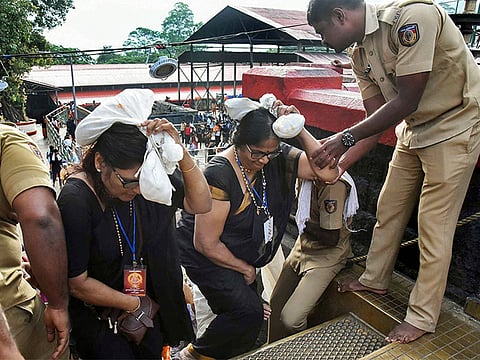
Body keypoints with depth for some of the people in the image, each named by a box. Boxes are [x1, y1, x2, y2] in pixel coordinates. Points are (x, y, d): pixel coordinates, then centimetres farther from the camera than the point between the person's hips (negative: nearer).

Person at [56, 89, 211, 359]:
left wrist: (181, 152, -34)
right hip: (96, 312, -4)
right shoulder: (75, 200, -28)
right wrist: (137, 305, -11)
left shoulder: (147, 176, -16)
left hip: (148, 303, 4)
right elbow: (77, 283, -21)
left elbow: (201, 204, -20)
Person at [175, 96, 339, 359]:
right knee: (249, 312, -22)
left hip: (243, 253, 7)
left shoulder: (277, 158, -14)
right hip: (205, 256, -6)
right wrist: (246, 268, -11)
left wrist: (299, 130, -30)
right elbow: (206, 244, -25)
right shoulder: (219, 175, -31)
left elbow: (328, 172, -22)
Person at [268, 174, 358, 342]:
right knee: (275, 304, 12)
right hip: (303, 246, 8)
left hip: (327, 254, -8)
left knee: (290, 318, -14)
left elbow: (332, 238, -22)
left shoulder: (334, 184, -27)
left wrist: (305, 224, -10)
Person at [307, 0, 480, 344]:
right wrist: (337, 166, -5)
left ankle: (422, 317, 13)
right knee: (388, 209, 13)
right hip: (413, 130, 8)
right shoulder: (361, 55, 0)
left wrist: (346, 137, -22)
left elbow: (406, 102, -26)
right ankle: (375, 280, 33)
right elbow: (376, 122, 1)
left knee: (434, 225, -4)